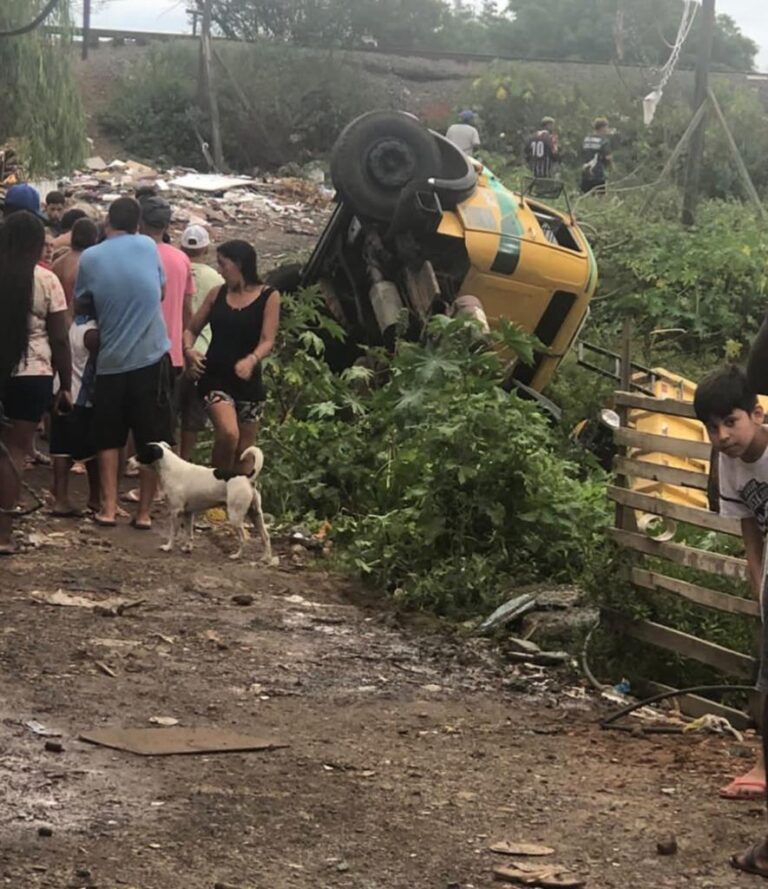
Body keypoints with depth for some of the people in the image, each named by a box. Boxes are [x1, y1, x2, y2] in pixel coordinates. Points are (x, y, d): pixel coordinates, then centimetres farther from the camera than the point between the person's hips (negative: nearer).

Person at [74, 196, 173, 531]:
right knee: (152, 440, 6)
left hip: (111, 361, 0)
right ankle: (144, 511, 5)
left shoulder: (90, 258, -3)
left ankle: (109, 508, 6)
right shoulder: (148, 246, -1)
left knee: (109, 439, 13)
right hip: (151, 357, 0)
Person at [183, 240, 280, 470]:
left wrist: (251, 360, -29)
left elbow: (267, 340, -8)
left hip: (248, 381, 0)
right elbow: (191, 330, 13)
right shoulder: (217, 294, 7)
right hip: (215, 377, 0)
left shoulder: (268, 296, 0)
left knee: (244, 452, 8)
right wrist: (189, 350, -9)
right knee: (228, 433, -25)